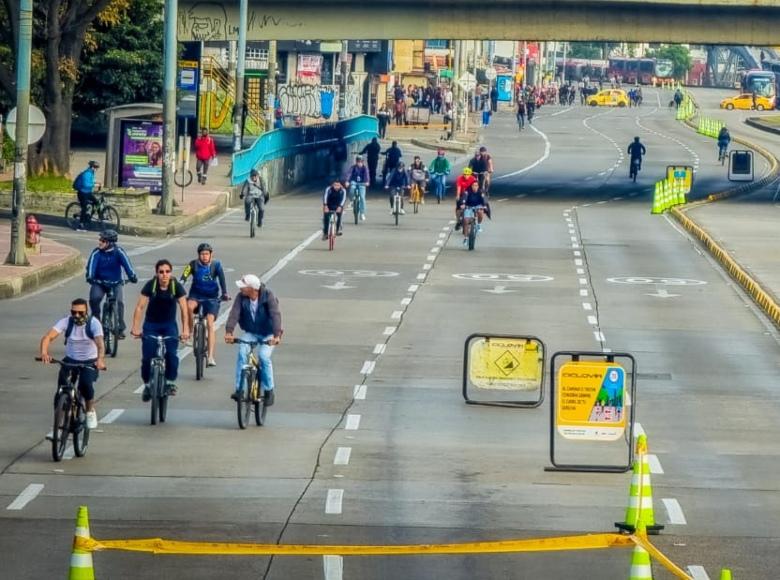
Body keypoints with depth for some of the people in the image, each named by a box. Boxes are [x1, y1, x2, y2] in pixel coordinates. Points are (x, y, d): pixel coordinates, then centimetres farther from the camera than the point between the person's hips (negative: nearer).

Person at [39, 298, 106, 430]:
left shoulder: (93, 323, -19)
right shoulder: (66, 322, -14)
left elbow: (100, 343, -34)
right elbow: (48, 336, -26)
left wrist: (100, 359, -55)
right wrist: (44, 353, -47)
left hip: (90, 361, -2)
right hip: (70, 360, 2)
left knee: (85, 384, -27)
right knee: (62, 382, -26)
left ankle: (90, 412, 2)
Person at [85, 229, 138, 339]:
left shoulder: (119, 252, -15)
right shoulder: (96, 253, -13)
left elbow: (126, 263, -25)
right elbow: (92, 264, -25)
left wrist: (132, 276, -39)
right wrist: (89, 277, -43)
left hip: (115, 283, -1)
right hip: (99, 282, 1)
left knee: (119, 301, -22)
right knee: (94, 298, -25)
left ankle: (120, 329, -10)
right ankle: (96, 320, 0)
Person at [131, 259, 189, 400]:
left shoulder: (176, 287, -15)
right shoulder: (150, 286, -17)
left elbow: (183, 309, -20)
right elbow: (140, 307, -21)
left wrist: (185, 330, -31)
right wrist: (136, 328, -31)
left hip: (169, 324, 0)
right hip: (151, 324, 0)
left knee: (171, 354, -19)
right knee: (147, 357, -9)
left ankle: (170, 382, 2)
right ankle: (147, 385, 13)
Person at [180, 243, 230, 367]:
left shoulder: (216, 265, -10)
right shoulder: (193, 264, -10)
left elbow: (222, 279, -23)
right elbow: (183, 278, -21)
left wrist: (225, 294, -39)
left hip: (211, 298, -1)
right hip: (196, 295, 1)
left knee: (210, 323, -17)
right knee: (188, 306, -34)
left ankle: (211, 357, -21)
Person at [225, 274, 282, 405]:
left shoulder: (268, 296, -23)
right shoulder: (241, 297, -14)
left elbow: (275, 315, -33)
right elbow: (234, 313, -25)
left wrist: (277, 335, -47)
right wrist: (229, 332, -42)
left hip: (268, 335, -3)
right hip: (250, 333, 3)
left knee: (264, 356, -25)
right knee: (242, 353, -23)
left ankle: (269, 390, -5)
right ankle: (239, 389, -18)